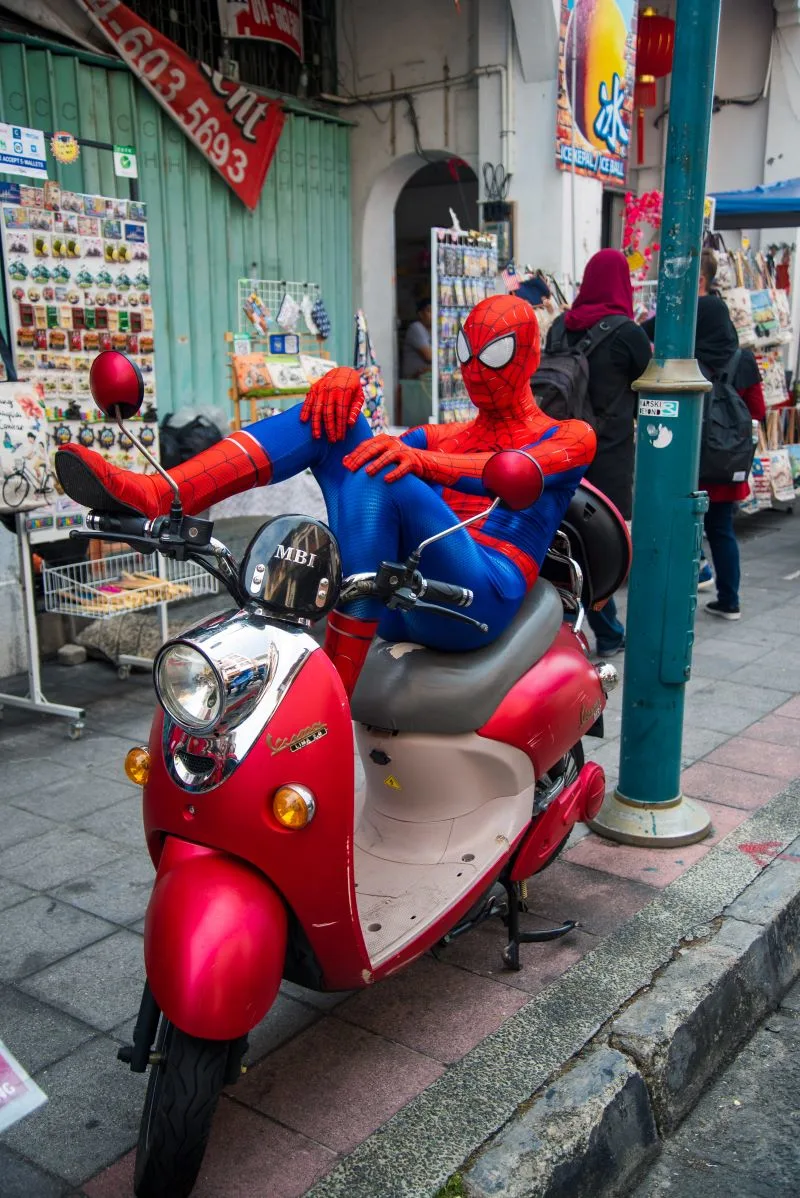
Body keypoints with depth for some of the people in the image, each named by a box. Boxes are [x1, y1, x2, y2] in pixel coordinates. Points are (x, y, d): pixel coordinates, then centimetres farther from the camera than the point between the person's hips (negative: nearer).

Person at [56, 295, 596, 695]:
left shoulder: (568, 436, 13)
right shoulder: (442, 436, 30)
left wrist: (423, 462, -32)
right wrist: (344, 378, -13)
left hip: (481, 600, -5)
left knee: (378, 478, -33)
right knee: (331, 413, -5)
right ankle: (154, 495, -26)